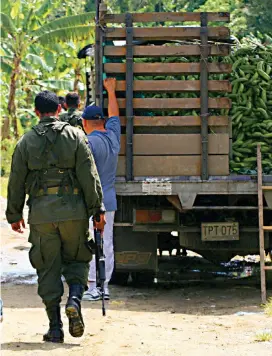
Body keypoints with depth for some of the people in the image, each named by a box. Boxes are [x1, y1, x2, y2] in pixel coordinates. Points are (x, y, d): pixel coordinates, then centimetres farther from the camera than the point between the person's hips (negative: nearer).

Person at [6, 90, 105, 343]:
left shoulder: (26, 141, 5)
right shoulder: (75, 136, 1)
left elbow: (16, 182, 6)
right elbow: (89, 175, -3)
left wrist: (14, 214, 16)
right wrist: (97, 209, 0)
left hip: (41, 214, 1)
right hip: (73, 210, -1)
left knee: (48, 269, 7)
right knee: (77, 259, 15)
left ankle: (55, 327, 4)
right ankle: (74, 298, -14)